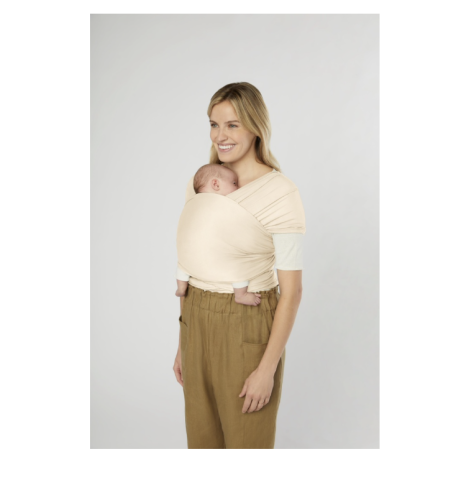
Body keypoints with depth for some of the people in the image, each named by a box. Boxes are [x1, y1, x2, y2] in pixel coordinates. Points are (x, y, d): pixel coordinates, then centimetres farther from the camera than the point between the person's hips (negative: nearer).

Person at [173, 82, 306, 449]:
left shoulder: (281, 193, -16)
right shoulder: (200, 183, 3)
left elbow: (292, 290, -15)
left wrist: (267, 369, -16)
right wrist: (183, 342, 12)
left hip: (250, 331, -6)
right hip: (200, 326, 6)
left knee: (248, 444, 11)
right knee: (202, 441, 20)